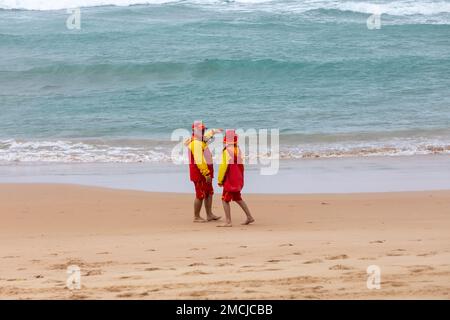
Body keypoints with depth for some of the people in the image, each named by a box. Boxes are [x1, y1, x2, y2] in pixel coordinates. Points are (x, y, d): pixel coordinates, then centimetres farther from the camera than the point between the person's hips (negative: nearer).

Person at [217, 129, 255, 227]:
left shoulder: (227, 151, -19)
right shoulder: (237, 150, 8)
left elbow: (224, 166, -19)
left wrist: (220, 180, -11)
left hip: (230, 180, -9)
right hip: (238, 179, 9)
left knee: (225, 199, -3)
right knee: (237, 198, 21)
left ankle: (228, 222, -6)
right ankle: (249, 217, 25)